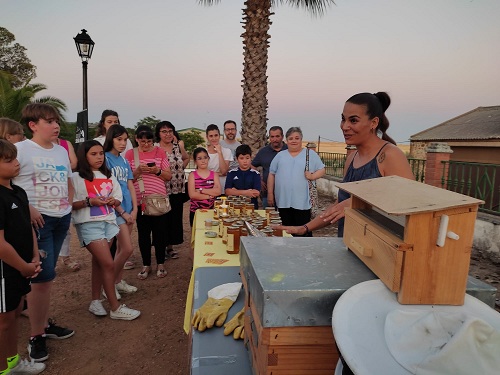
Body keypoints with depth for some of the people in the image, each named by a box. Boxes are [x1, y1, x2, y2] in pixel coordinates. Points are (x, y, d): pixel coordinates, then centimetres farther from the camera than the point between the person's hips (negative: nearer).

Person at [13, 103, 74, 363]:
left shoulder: (61, 151, 12)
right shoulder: (20, 149, -10)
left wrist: (68, 206, 11)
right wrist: (27, 209, -21)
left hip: (62, 219, 7)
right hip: (38, 220, -6)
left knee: (46, 275, 16)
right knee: (43, 276, -4)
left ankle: (45, 324, 28)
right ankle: (36, 336, 12)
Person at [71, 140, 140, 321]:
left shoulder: (109, 177, 12)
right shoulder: (76, 177, -5)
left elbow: (118, 199, 15)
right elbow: (70, 204, -9)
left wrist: (113, 201, -7)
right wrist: (89, 202, -21)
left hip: (108, 222, 6)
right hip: (89, 225, -5)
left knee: (99, 262, 10)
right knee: (108, 264, -8)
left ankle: (95, 301, 24)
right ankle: (115, 308, 1)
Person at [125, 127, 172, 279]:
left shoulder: (160, 152, 3)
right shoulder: (130, 154, 3)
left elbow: (169, 176, 4)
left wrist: (158, 171, -16)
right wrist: (137, 171, -15)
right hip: (140, 200, 0)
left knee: (160, 232, 5)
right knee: (143, 233, 9)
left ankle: (160, 264, 20)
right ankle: (146, 265, 23)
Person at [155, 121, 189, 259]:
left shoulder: (178, 147, 7)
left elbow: (186, 158, 24)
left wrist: (180, 168, 11)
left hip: (178, 189, 4)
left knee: (175, 218, 9)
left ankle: (170, 246, 24)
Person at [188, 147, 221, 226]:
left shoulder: (214, 174, 6)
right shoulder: (192, 175, 0)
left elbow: (218, 191, -9)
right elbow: (192, 195, -12)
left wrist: (201, 190, -13)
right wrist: (210, 195, -10)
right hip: (195, 211, -1)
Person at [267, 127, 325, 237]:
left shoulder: (311, 154, 8)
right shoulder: (280, 156, 13)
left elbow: (322, 170, 7)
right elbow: (271, 175, 12)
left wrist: (312, 176, -13)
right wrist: (270, 194, 6)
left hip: (302, 202, -2)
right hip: (283, 201, 2)